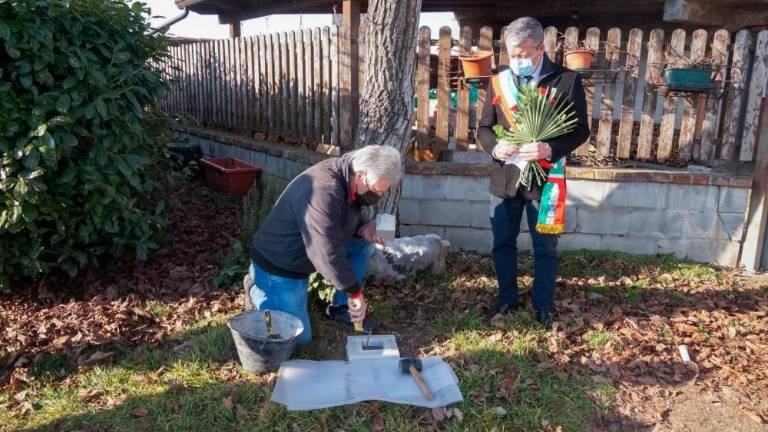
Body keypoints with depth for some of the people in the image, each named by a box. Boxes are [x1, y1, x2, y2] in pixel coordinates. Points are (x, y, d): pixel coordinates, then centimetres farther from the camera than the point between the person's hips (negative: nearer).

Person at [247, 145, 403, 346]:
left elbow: (344, 224, 11)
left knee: (363, 243, -1)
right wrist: (355, 293, -27)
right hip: (277, 267, -9)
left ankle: (340, 307, 10)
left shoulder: (349, 180, -5)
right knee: (299, 338, -5)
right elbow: (327, 253, -36)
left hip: (304, 254, 9)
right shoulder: (323, 191, -35)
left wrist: (362, 230, -12)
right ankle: (258, 292, 15)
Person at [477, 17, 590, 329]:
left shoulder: (567, 80, -5)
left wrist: (550, 149, -23)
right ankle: (507, 299, 34)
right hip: (504, 179, 3)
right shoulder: (499, 81, 4)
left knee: (545, 249, 9)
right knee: (503, 244, 14)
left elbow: (581, 130, -5)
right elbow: (484, 127, 8)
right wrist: (494, 147, -14)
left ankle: (543, 307, 27)